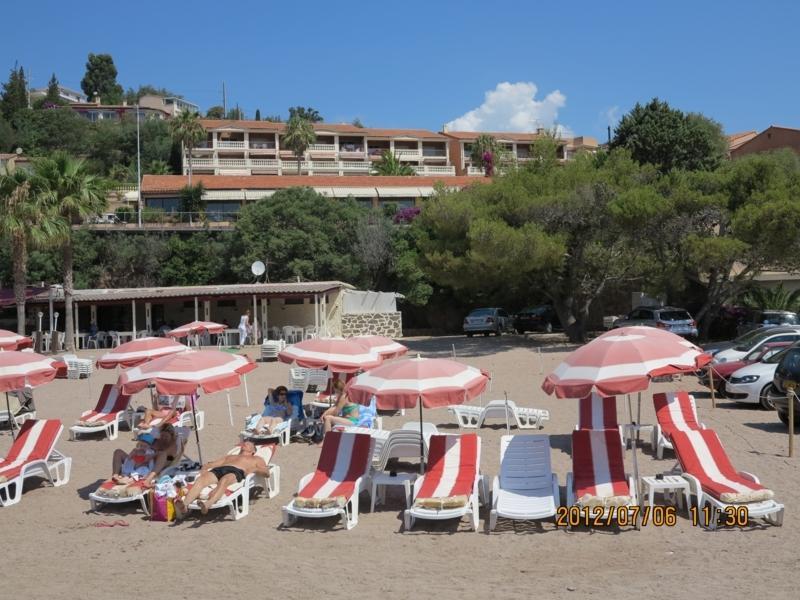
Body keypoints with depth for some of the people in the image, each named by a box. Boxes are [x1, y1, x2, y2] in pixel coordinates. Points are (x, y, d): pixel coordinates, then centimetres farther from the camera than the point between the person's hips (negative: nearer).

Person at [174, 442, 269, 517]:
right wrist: (206, 466, 12)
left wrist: (253, 469, 0)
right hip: (218, 470, 4)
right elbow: (212, 463, 35)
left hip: (236, 472, -4)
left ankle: (207, 504, -68)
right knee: (200, 479, -31)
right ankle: (184, 505, -55)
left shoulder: (256, 459, 34)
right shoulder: (229, 456, 45)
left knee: (224, 481, -41)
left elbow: (267, 472, 18)